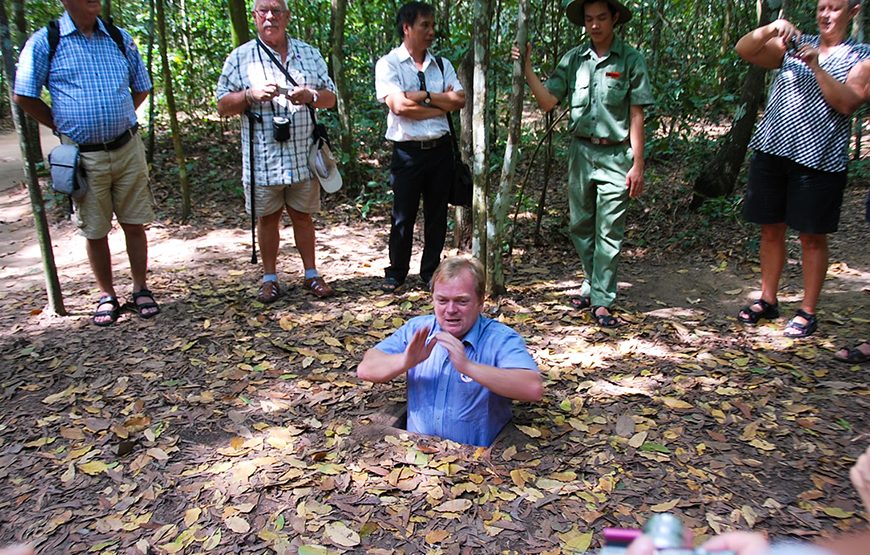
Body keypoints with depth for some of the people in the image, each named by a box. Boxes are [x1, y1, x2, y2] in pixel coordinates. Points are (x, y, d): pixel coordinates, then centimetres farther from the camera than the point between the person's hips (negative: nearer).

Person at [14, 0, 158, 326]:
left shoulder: (119, 38, 6)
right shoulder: (44, 42, -3)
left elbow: (141, 88, 17)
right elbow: (24, 97, 2)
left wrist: (119, 120, 11)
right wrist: (61, 126, 2)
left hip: (127, 149, 2)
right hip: (84, 156, -2)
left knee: (135, 223, 6)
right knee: (94, 231, 7)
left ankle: (141, 290, 19)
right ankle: (106, 296, 21)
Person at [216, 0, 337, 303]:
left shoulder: (309, 54, 11)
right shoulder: (240, 58, 4)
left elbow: (330, 97, 11)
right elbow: (223, 106, 2)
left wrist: (311, 96, -11)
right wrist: (251, 95, -16)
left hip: (303, 155, 1)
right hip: (262, 158, -1)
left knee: (302, 216, 10)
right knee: (268, 218, 8)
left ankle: (311, 274, 21)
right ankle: (270, 278, 21)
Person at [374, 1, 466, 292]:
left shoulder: (442, 65, 12)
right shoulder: (388, 64, -3)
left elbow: (460, 100, -2)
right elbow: (399, 105, -17)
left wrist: (422, 96, -12)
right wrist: (441, 103, -8)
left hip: (440, 148, 4)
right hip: (408, 151, -4)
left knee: (437, 214, 10)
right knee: (403, 216, 4)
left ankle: (431, 272, 24)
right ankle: (396, 273, 20)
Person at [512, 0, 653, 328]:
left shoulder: (630, 60, -2)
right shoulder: (573, 59, 6)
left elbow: (636, 117, -3)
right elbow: (547, 102, 1)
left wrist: (638, 165, -6)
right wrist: (527, 68, -9)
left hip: (615, 156, -4)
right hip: (580, 153, 4)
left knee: (609, 232, -3)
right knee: (581, 227, 12)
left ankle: (601, 301, 2)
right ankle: (593, 285, 28)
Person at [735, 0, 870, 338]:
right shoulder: (793, 45, 13)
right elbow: (743, 49, 2)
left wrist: (816, 66, -17)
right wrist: (771, 28, -15)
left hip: (818, 158, -3)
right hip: (772, 150, 3)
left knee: (812, 237, 3)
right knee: (771, 230, 9)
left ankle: (807, 312, 13)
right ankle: (768, 301, 23)